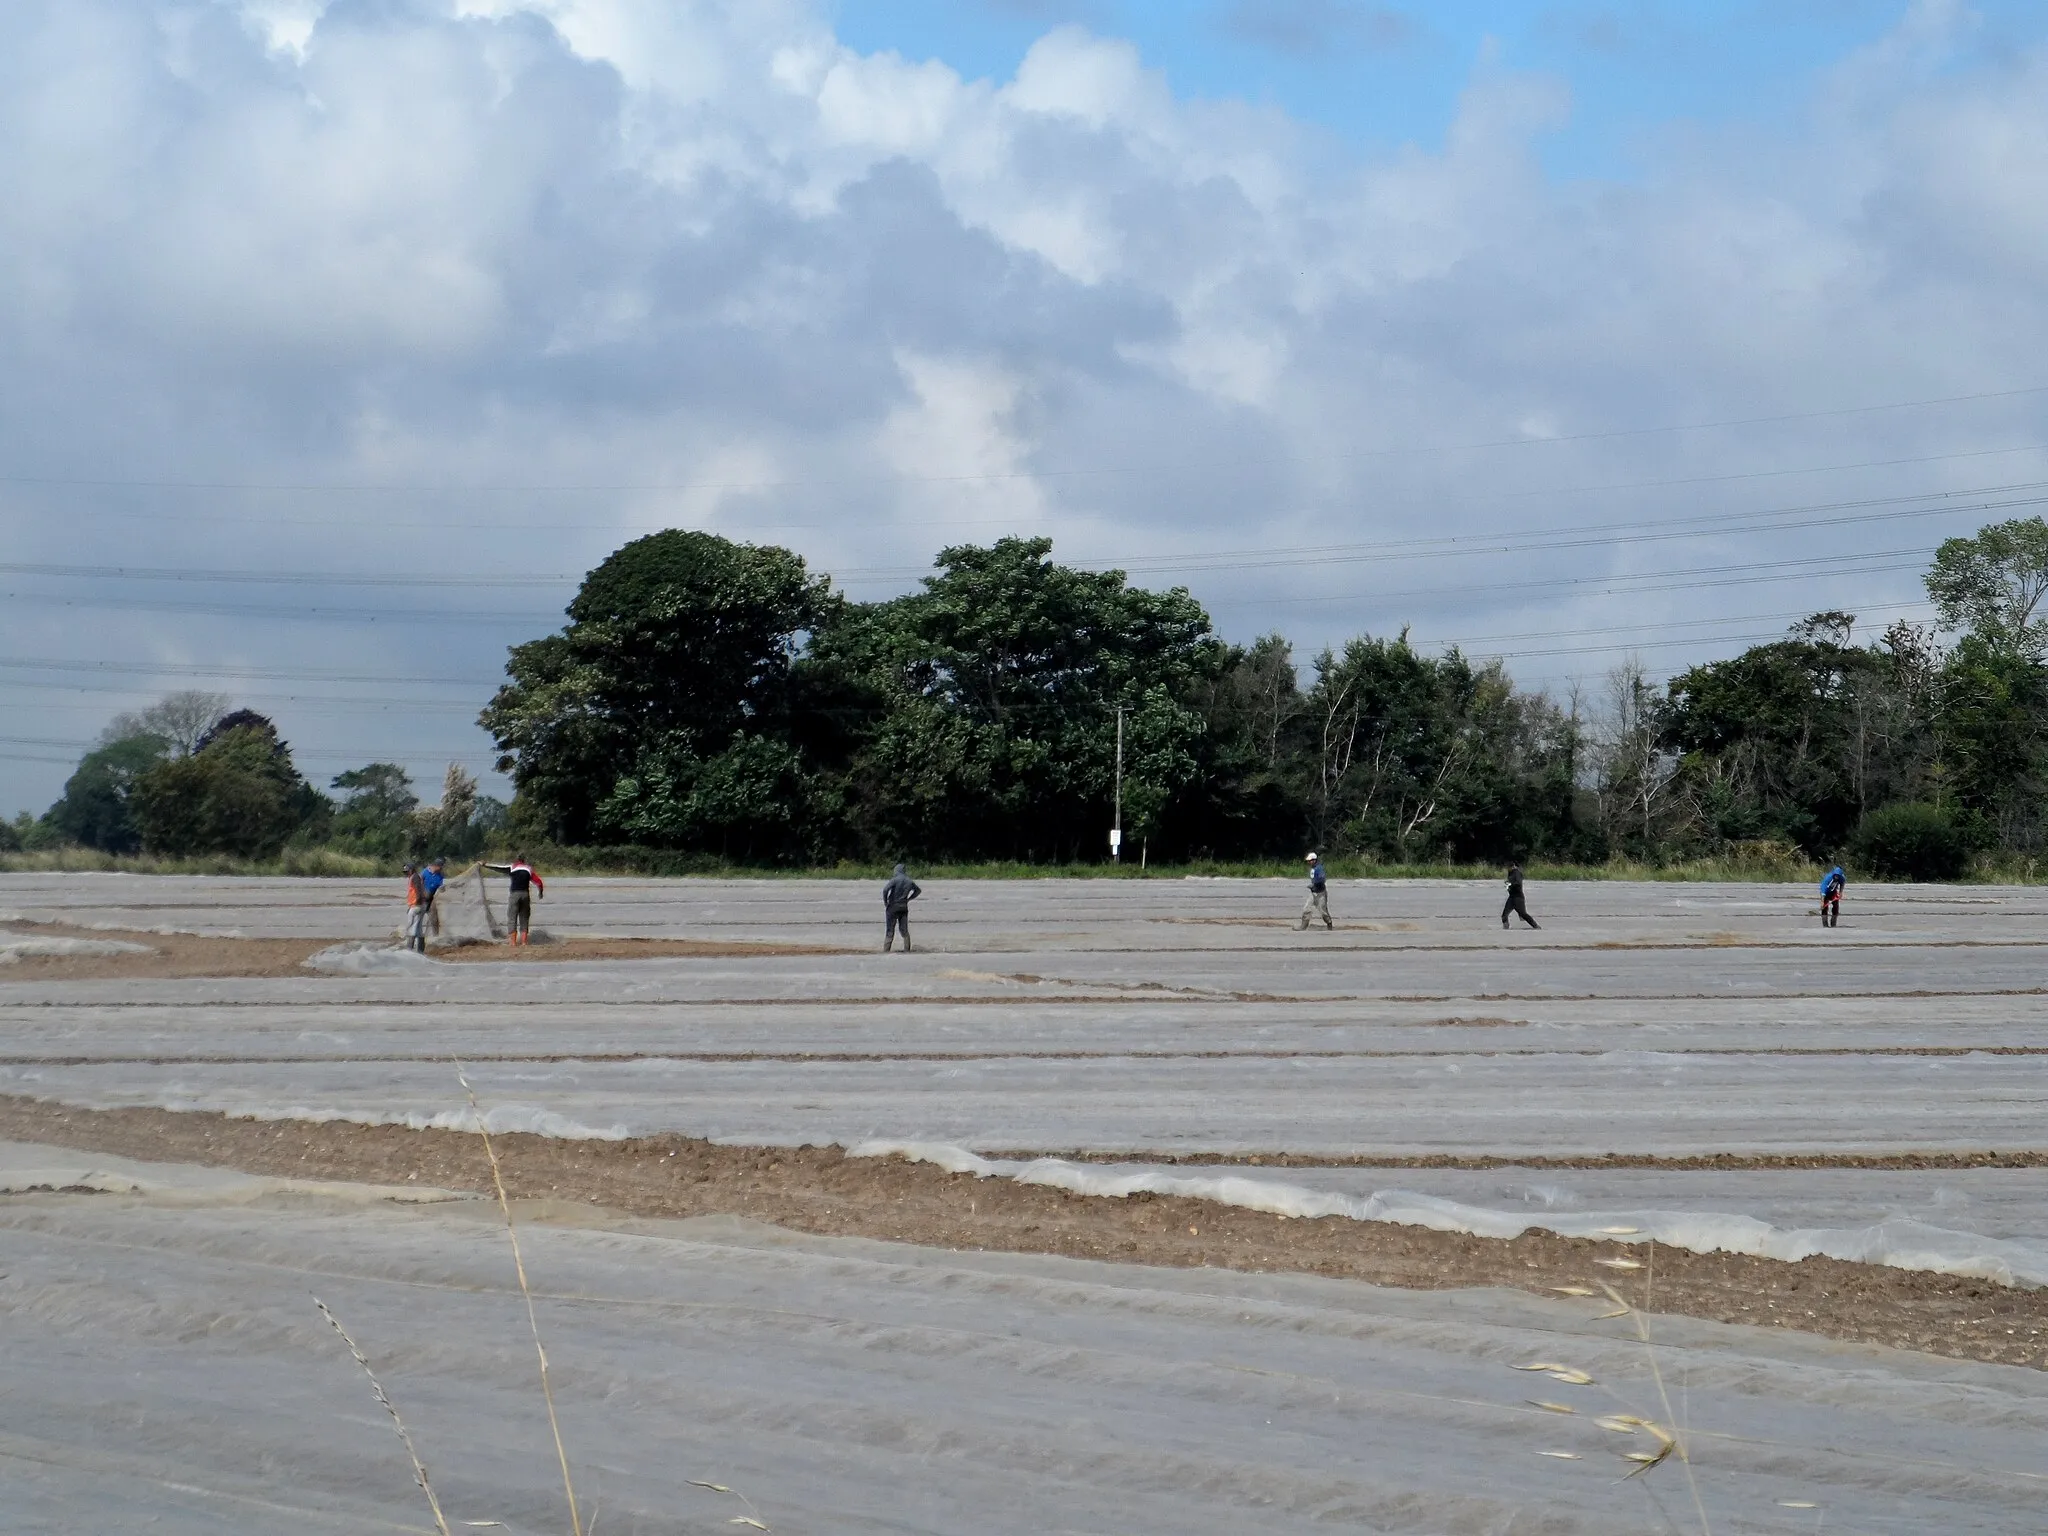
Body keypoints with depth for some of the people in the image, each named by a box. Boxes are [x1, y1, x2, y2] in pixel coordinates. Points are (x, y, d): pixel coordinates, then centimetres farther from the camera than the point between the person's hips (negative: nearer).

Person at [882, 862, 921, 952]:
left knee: (889, 931, -3)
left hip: (893, 907, -5)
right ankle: (907, 950, 6)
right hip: (904, 907, 5)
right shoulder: (909, 881, 8)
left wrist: (885, 902, -12)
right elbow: (918, 891, 24)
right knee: (904, 930, 9)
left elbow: (885, 889, -24)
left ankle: (885, 951, -7)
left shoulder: (895, 879, -11)